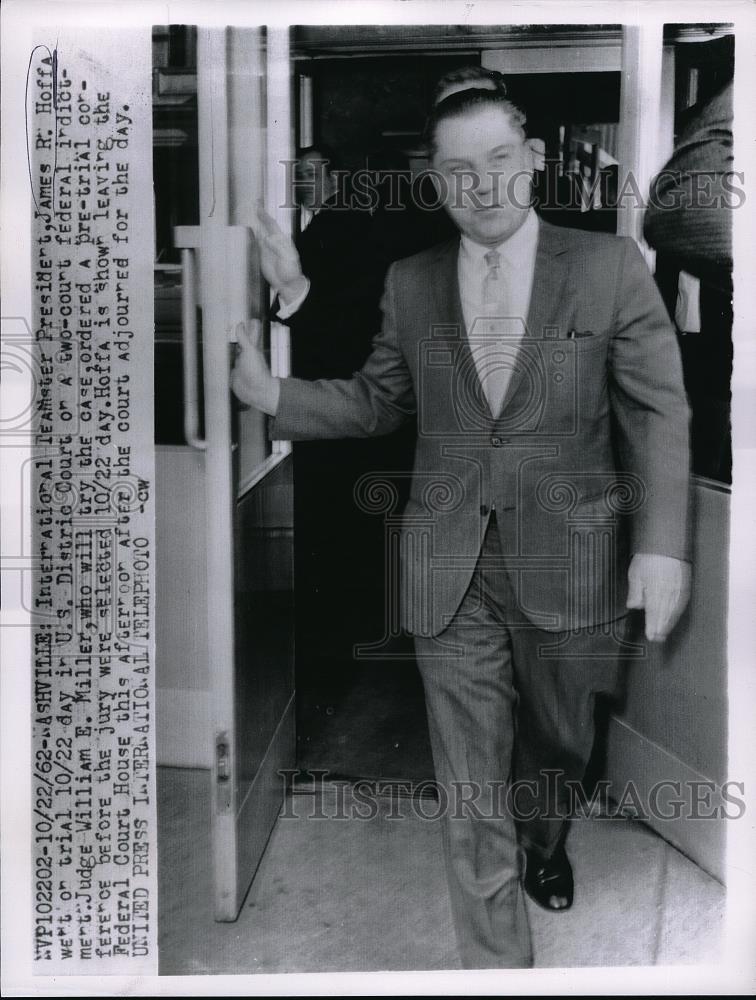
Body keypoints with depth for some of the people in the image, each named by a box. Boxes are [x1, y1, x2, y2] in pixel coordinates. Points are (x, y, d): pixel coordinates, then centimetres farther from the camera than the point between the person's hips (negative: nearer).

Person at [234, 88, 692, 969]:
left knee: (558, 744, 23)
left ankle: (541, 840, 57)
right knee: (470, 791, 4)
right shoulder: (410, 284, 4)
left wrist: (661, 542, -14)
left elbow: (659, 412, -4)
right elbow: (378, 401, 10)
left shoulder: (610, 267, -3)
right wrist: (276, 395, -5)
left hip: (569, 561, 0)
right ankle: (496, 964, 22)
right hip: (451, 573, 1)